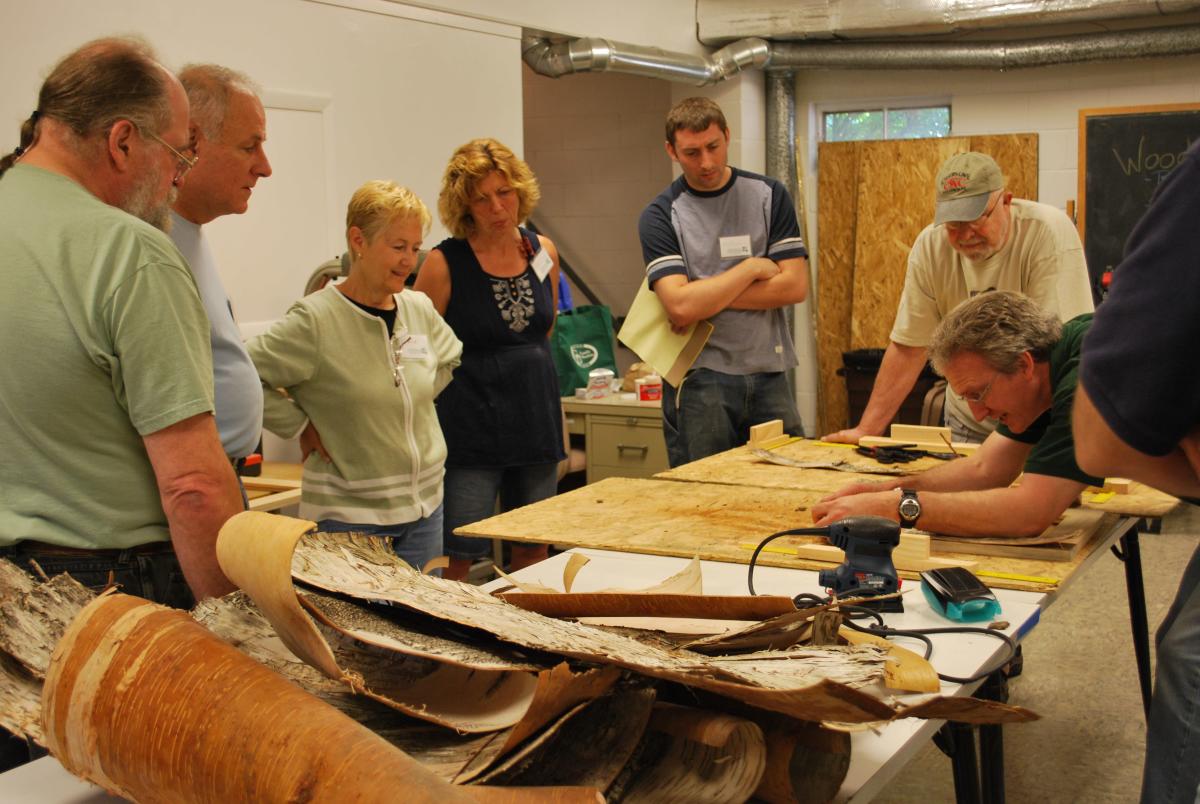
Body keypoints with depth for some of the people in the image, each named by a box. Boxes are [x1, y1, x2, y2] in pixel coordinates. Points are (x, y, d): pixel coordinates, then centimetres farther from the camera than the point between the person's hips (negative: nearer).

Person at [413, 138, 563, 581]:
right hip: (471, 428, -5)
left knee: (535, 549, 13)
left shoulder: (543, 252, 5)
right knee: (457, 557, -5)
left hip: (537, 421, 5)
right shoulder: (445, 263, -9)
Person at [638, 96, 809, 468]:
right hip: (699, 378, -2)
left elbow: (795, 286, -5)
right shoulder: (661, 215, -2)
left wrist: (708, 298, -11)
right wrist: (752, 268, -8)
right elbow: (681, 306, -16)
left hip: (767, 371, 2)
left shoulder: (768, 195, 5)